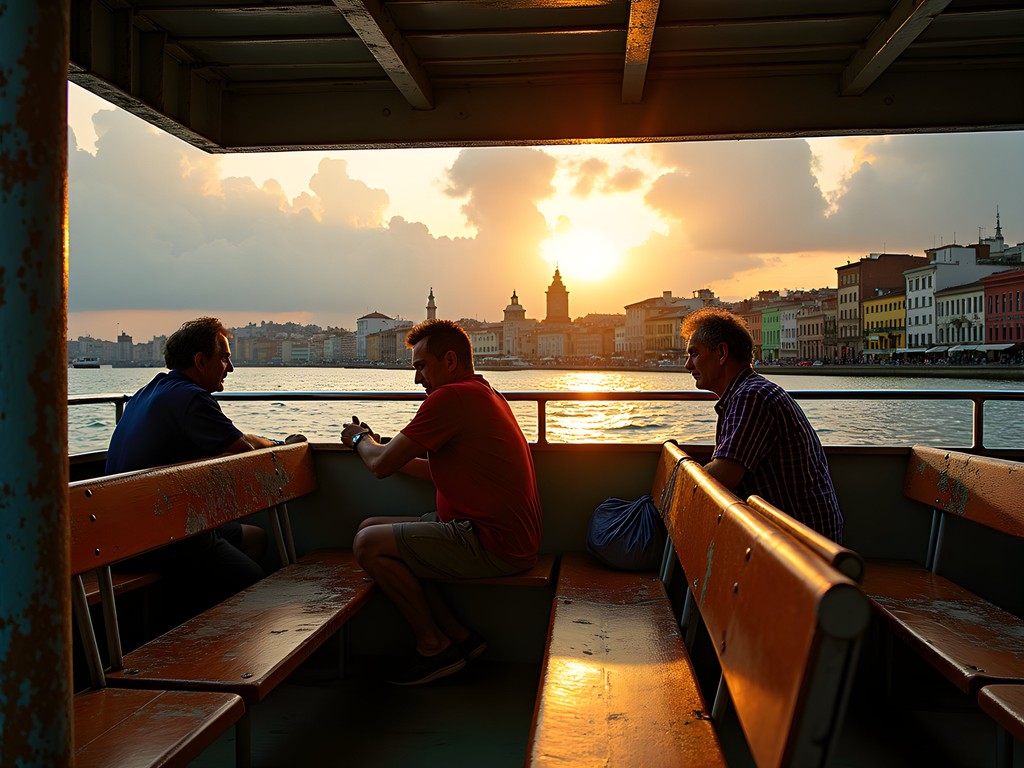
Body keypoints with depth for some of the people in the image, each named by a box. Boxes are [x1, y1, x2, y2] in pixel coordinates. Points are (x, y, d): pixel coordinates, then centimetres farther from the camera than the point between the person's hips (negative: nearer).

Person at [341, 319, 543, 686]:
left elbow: (381, 465, -14)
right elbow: (437, 469, 24)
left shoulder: (450, 397, -18)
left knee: (369, 544, -14)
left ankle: (433, 646, 4)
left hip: (495, 545, -11)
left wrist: (360, 438, 8)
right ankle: (459, 636, 11)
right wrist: (376, 444, 22)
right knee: (371, 528, 12)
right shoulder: (484, 394, 17)